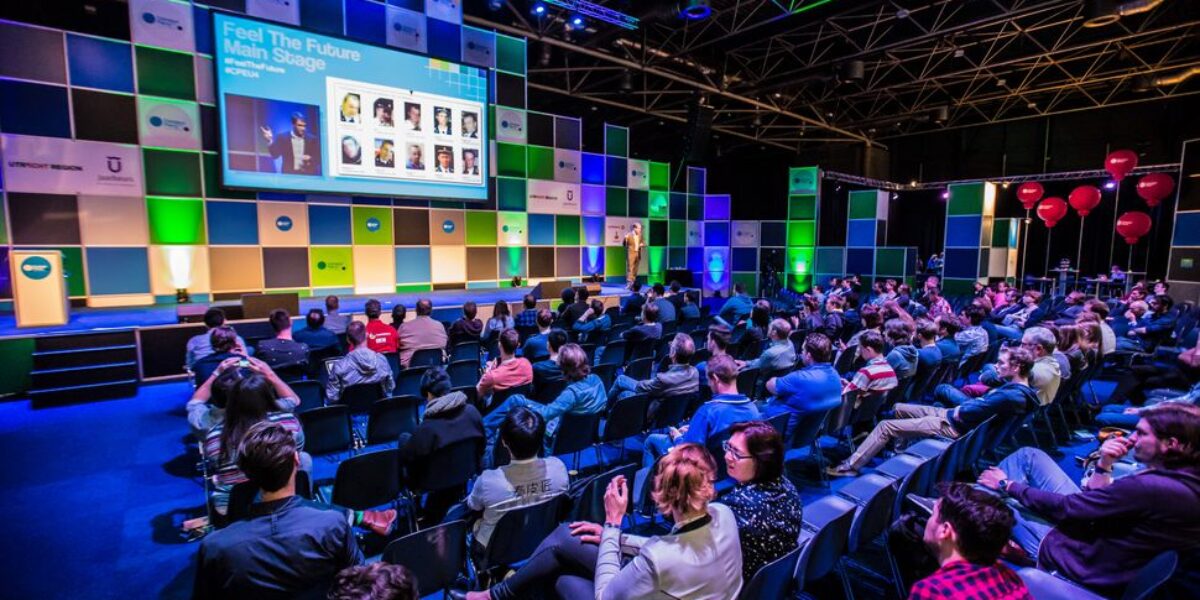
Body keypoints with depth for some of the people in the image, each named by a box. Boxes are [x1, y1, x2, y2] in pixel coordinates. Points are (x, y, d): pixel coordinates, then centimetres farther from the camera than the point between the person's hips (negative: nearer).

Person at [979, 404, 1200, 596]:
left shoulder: (1151, 487, -32)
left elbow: (1064, 507, -21)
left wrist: (1007, 485, -9)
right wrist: (1104, 465, -7)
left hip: (1084, 562, -8)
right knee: (1028, 455, 8)